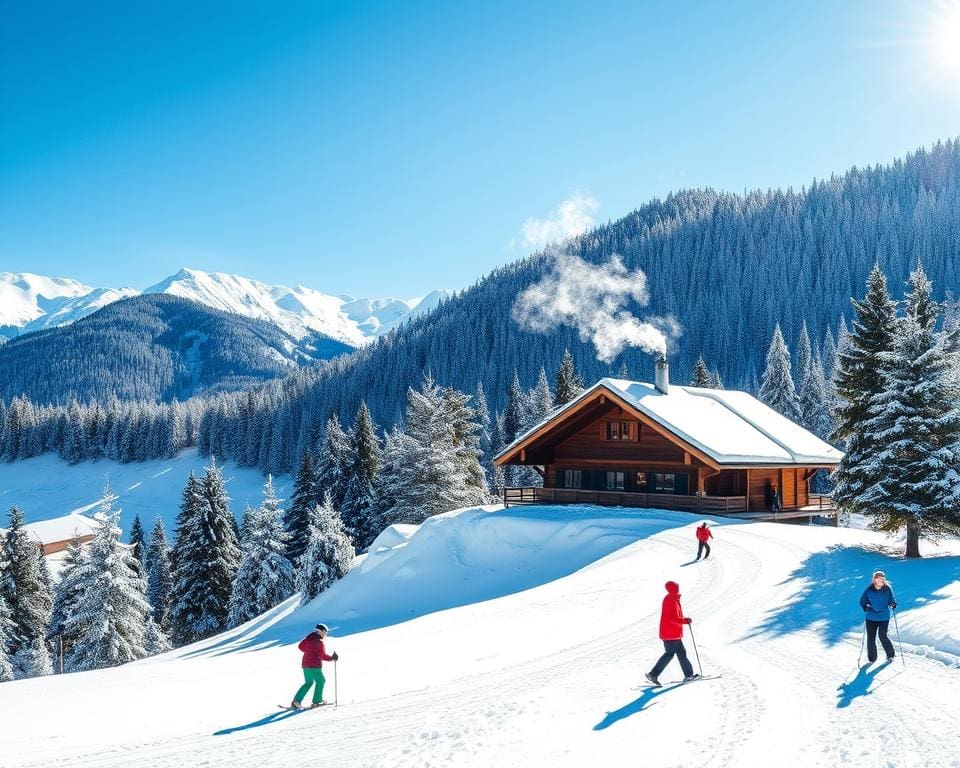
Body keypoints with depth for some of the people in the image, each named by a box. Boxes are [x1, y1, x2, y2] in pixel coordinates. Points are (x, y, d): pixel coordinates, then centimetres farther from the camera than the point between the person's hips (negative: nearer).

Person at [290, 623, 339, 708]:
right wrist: (332, 658, -5)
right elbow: (323, 656, -17)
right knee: (320, 681, 11)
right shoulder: (319, 642, -16)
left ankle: (296, 700, 6)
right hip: (315, 666, -7)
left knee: (308, 682, 17)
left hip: (305, 664, 7)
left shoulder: (308, 638, 5)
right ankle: (317, 701, 12)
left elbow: (300, 646, 17)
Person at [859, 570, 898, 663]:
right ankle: (872, 659, 20)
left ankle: (890, 655, 20)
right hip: (871, 618, 1)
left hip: (884, 617, -1)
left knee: (883, 636, -5)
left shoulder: (887, 589, -6)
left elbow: (891, 601, 6)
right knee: (871, 638, 4)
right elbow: (862, 601, 5)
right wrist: (866, 609, -3)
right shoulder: (869, 590, -6)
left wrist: (893, 604, -9)